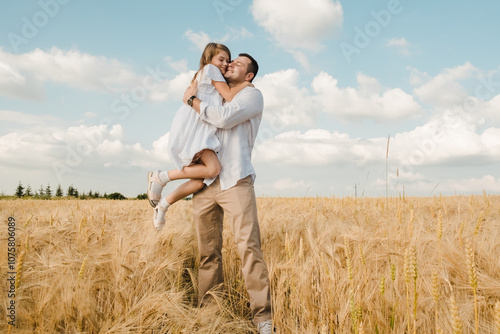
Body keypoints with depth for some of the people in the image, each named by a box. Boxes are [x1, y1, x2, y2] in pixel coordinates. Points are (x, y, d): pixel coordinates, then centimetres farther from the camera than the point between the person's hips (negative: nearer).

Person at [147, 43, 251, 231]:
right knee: (213, 169, -26)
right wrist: (246, 83, 12)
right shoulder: (210, 69, 7)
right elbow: (229, 96, -1)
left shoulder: (202, 76, 33)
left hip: (200, 130, 10)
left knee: (202, 179, -3)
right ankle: (161, 177, -13)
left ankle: (163, 204, 6)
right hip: (190, 126, -10)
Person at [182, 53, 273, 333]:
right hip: (204, 182, 6)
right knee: (208, 252, 8)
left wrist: (193, 100, 2)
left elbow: (224, 117, -11)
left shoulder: (252, 95, 7)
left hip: (235, 181, -6)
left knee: (249, 246, -12)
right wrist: (194, 95, 23)